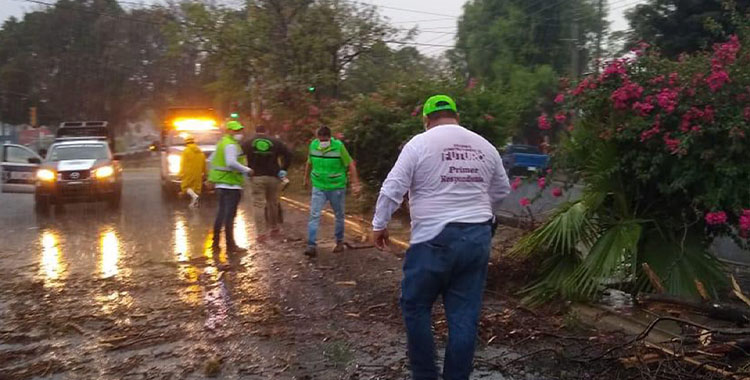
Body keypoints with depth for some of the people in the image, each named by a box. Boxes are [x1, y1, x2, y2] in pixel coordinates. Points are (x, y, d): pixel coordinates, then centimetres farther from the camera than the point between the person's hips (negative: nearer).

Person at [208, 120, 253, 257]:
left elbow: (212, 159, 26)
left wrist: (212, 176, 30)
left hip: (221, 183, 10)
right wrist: (246, 170, -19)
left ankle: (215, 244, 22)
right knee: (229, 215, -6)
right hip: (231, 184, -10)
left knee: (221, 214, 15)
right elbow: (231, 163, -28)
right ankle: (230, 247, -2)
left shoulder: (222, 143, 19)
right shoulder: (231, 145, -14)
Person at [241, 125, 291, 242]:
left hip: (257, 177, -1)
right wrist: (283, 169, 1)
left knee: (259, 205, 1)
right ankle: (274, 229, 25)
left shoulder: (248, 143, 3)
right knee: (273, 203, 15)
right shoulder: (275, 142, 4)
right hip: (273, 177, 1)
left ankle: (262, 232, -5)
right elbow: (288, 155, -3)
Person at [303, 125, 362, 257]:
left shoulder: (339, 146, -15)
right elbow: (309, 163, 13)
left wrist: (355, 184, -15)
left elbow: (350, 165, -10)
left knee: (339, 216, 13)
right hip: (318, 187, 2)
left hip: (337, 188, -2)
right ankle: (312, 246, -9)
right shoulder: (313, 145, -5)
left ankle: (339, 242, 31)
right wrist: (306, 179, 23)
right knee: (314, 215, -9)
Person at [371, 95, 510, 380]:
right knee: (465, 315, 9)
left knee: (415, 307, 11)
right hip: (478, 237, 5)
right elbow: (501, 191, 23)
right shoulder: (485, 146, 12)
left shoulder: (419, 143, -3)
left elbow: (393, 188, -7)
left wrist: (379, 224, 5)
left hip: (435, 240, -5)